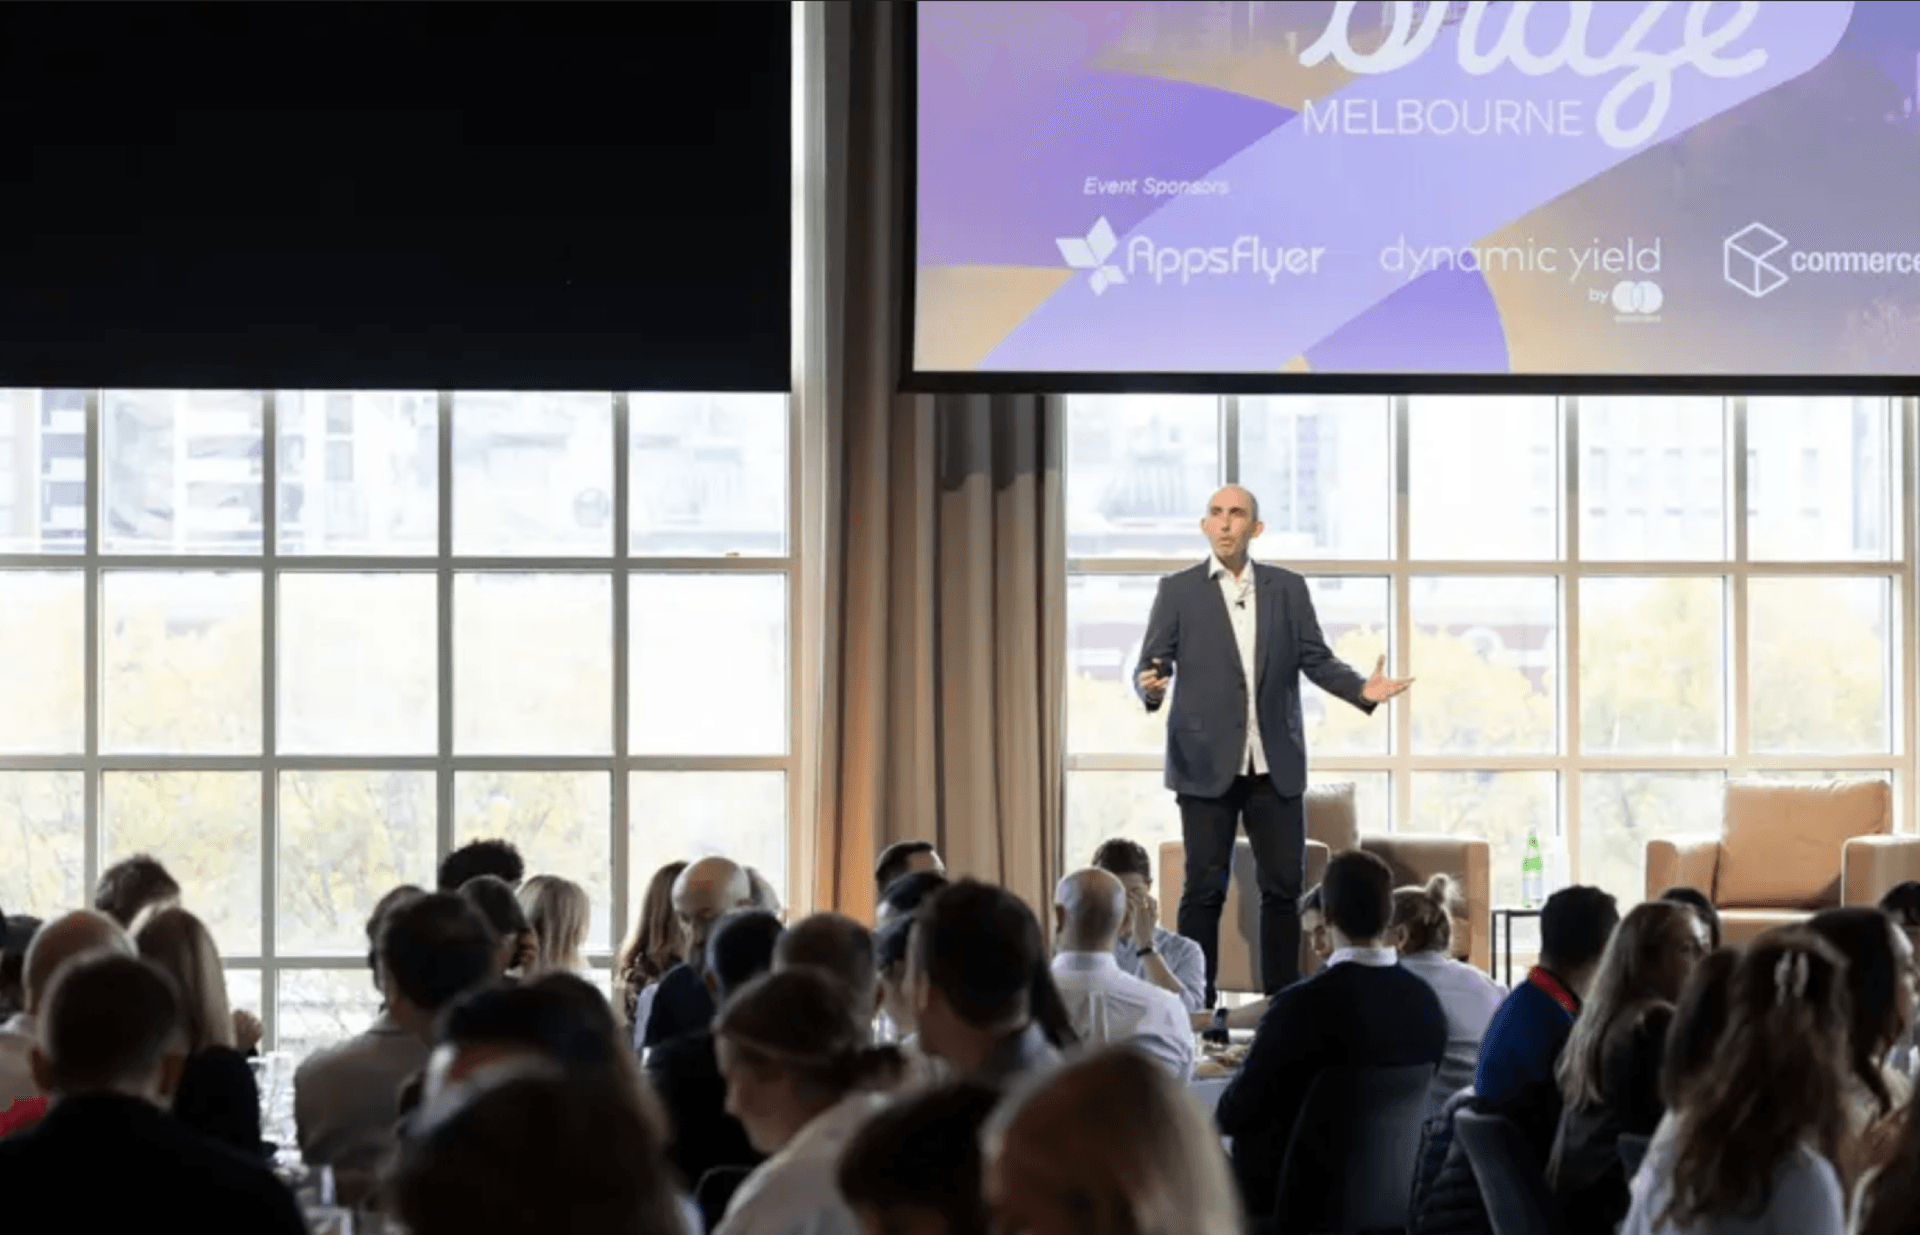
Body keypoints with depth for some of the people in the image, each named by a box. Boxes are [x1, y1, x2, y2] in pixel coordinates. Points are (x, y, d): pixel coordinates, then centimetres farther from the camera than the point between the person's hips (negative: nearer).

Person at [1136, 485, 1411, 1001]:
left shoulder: (1288, 588, 9)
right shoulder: (1177, 590, 3)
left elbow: (1317, 659, 7)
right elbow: (1149, 662, -1)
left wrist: (1362, 688, -10)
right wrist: (1151, 686, -24)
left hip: (1275, 765, 2)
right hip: (1207, 764, -2)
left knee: (1284, 886, 4)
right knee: (1204, 888, -1)